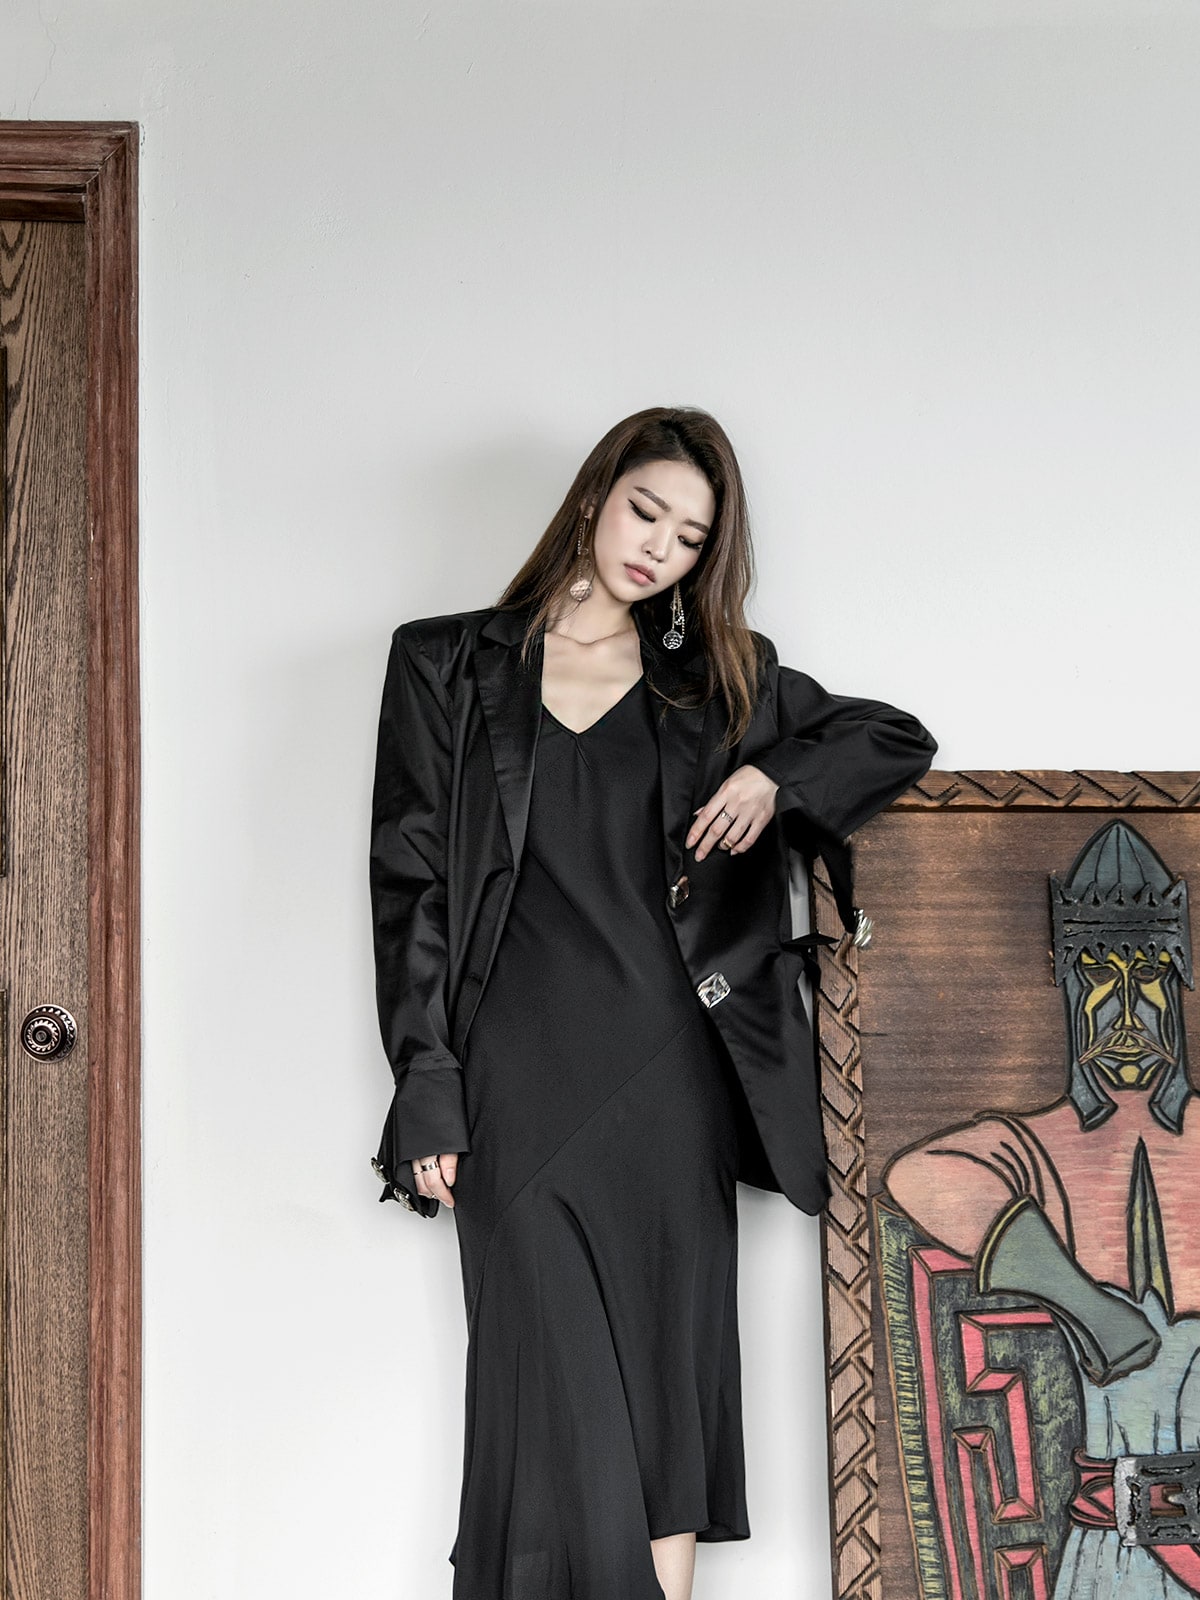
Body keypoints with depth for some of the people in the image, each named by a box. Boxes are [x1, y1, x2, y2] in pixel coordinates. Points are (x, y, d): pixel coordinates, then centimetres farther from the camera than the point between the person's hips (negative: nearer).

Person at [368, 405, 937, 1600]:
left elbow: (897, 739, 22)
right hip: (522, 1084, -2)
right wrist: (427, 1085, -5)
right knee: (559, 1390, -8)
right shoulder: (446, 665, 8)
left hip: (670, 1074, 2)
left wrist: (781, 776, 1)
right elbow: (410, 880, 4)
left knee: (670, 1384, 2)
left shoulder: (719, 682, 14)